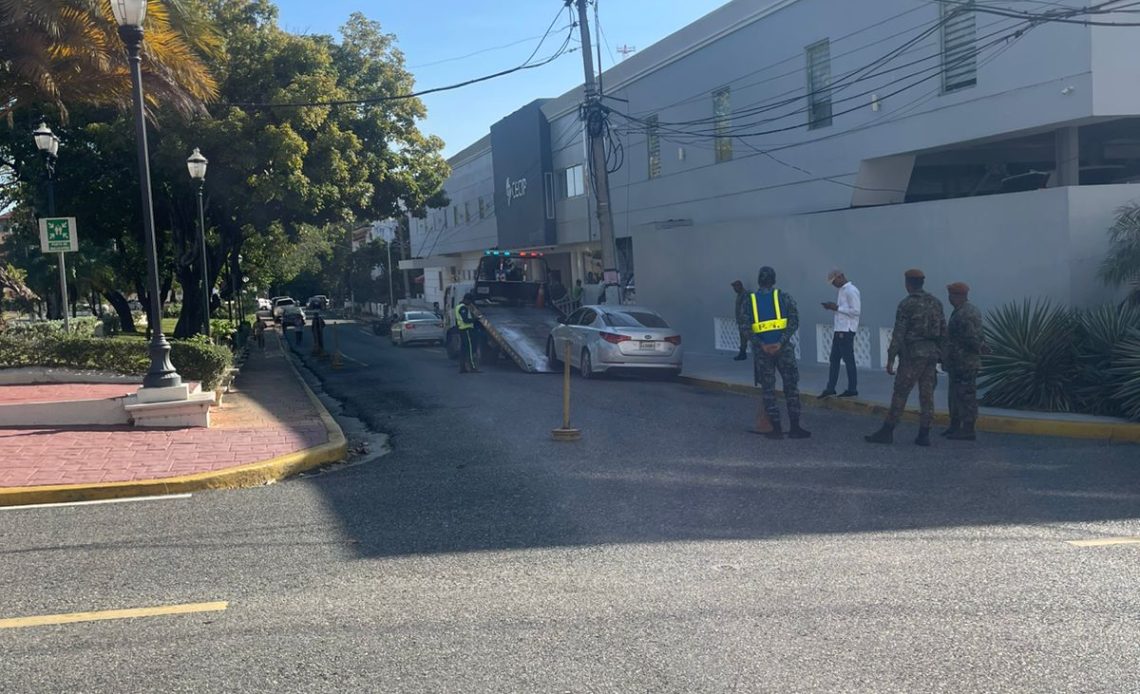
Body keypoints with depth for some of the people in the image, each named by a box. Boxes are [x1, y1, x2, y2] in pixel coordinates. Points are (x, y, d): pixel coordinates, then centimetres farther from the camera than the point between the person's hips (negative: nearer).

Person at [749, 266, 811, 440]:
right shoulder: (784, 297, 1)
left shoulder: (750, 300, 4)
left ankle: (776, 429, 7)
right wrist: (781, 342, -15)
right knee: (791, 387, 7)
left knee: (768, 389, 7)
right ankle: (794, 428, 6)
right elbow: (794, 321, -10)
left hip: (761, 350, 1)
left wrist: (760, 344, -11)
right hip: (783, 347, -1)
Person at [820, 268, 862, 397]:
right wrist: (833, 307, 5)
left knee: (849, 359, -3)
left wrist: (837, 308, -17)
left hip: (847, 331, -9)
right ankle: (830, 389, 14)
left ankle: (852, 389, 5)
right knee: (834, 359, 10)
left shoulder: (851, 291, -13)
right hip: (839, 330, 10)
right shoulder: (842, 290, 16)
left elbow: (856, 311, -19)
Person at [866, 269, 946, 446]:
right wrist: (939, 353, 18)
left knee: (900, 393, -3)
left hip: (912, 354, -6)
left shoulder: (907, 304, -10)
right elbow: (943, 331, 11)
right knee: (927, 395, 6)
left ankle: (887, 432, -1)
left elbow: (898, 334, -13)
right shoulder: (936, 303, 10)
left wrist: (890, 359, -11)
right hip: (932, 355, 6)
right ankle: (924, 435, 6)